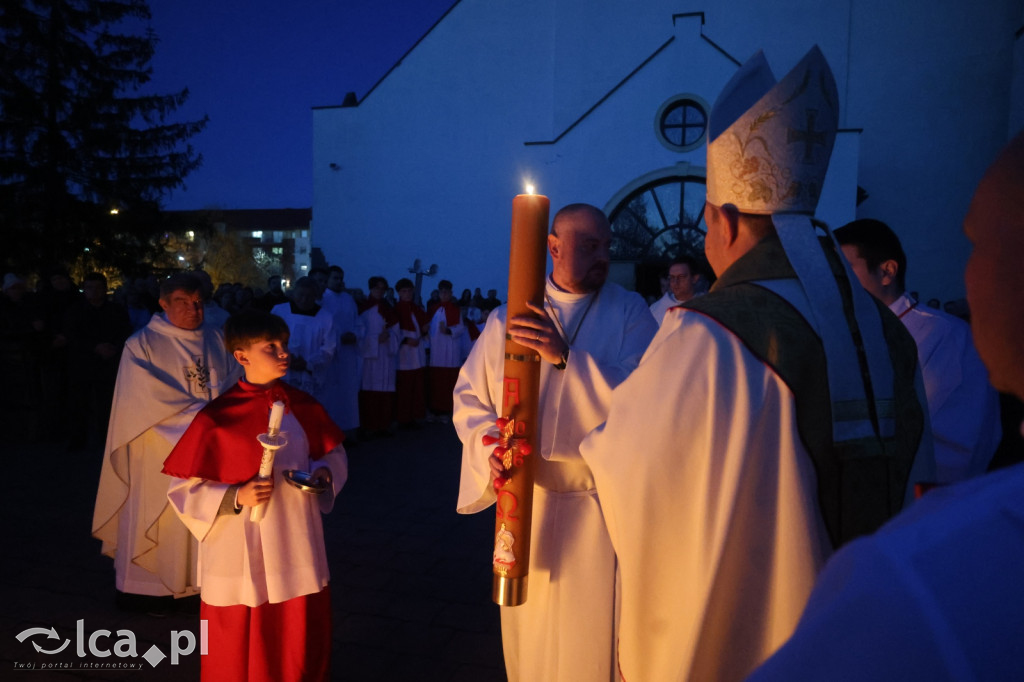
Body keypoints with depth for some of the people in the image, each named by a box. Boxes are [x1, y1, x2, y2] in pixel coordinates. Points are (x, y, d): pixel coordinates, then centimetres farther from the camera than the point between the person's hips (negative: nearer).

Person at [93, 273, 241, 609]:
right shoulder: (143, 343, -6)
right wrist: (201, 411, -15)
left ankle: (198, 579, 18)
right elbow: (145, 397, -14)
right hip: (160, 450, -4)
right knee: (158, 516, 4)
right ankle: (140, 587, 17)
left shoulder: (216, 339, 7)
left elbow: (233, 384, 5)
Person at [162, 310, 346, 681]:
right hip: (240, 557, -3)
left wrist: (324, 473, -8)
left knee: (303, 643, 16)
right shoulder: (217, 417, -14)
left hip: (298, 548, 4)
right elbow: (183, 491, -10)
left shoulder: (304, 406, -2)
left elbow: (334, 454, 13)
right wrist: (236, 497, -23)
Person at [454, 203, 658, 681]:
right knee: (529, 627, 16)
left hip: (599, 503, -1)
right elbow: (468, 397, 4)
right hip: (525, 500, 2)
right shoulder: (508, 317, 2)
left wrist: (568, 356, -27)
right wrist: (489, 446, -14)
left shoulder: (629, 311, -4)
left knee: (592, 631, 8)